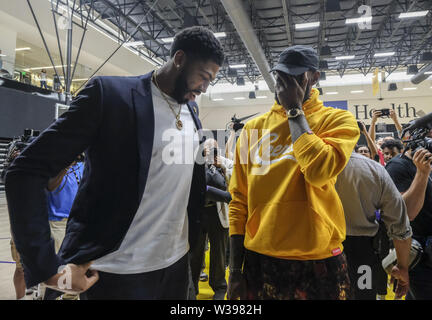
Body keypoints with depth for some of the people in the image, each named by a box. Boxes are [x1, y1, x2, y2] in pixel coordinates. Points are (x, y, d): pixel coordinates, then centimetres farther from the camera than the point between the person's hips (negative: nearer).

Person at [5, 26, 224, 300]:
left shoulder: (191, 110, 7)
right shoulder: (109, 92, -13)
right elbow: (27, 171, -14)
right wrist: (50, 269, -18)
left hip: (177, 263, 6)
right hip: (117, 272, -6)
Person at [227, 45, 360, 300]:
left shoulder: (337, 120, -3)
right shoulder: (253, 127, 4)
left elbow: (319, 170, -24)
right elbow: (239, 200, 3)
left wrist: (294, 109, -12)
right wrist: (235, 268, 2)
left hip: (318, 262, -2)